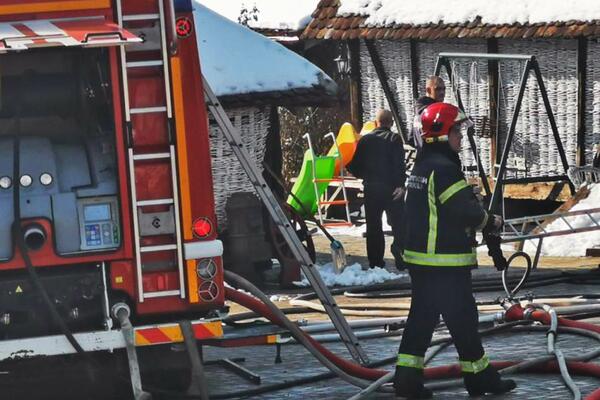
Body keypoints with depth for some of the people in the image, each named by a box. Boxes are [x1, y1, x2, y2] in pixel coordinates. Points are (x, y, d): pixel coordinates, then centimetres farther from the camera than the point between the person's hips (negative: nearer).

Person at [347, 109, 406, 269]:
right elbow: (399, 165, -17)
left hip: (371, 188, 3)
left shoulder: (365, 140, 4)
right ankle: (399, 252, -15)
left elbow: (355, 167, 6)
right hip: (392, 188, -3)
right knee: (398, 225, 2)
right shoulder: (394, 139, -6)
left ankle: (375, 261, 11)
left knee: (373, 226, 11)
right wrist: (401, 184, -17)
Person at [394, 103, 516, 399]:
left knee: (422, 317, 11)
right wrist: (491, 222, -2)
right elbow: (465, 210, -22)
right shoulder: (443, 168, -18)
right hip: (446, 263, -9)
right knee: (462, 318, 1)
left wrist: (481, 219, 9)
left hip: (420, 258, 10)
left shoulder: (422, 166, 14)